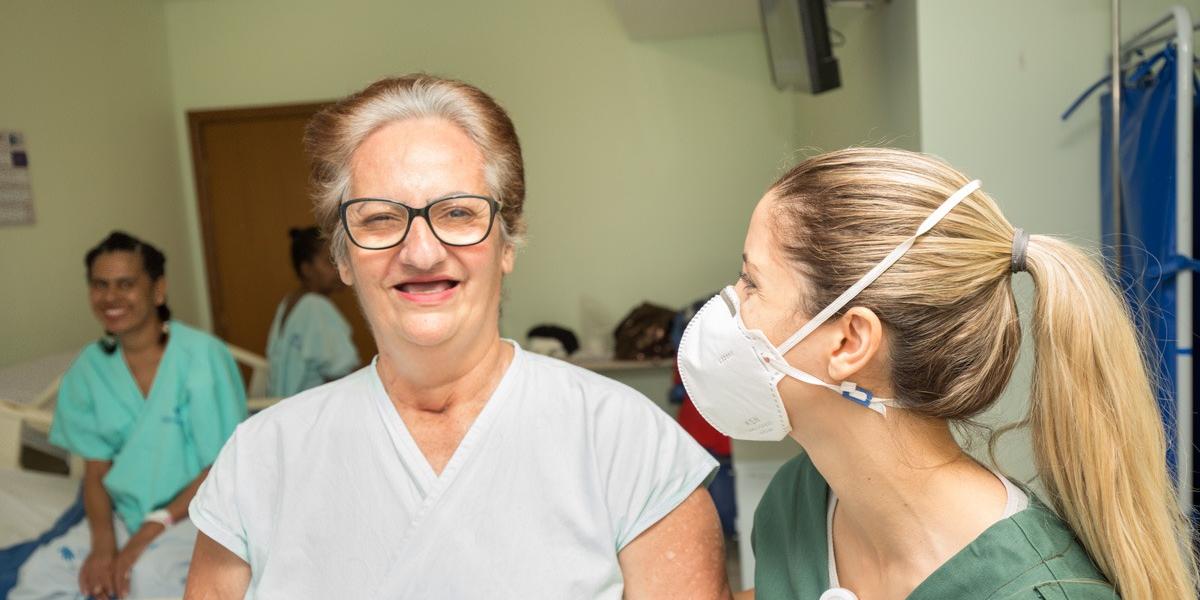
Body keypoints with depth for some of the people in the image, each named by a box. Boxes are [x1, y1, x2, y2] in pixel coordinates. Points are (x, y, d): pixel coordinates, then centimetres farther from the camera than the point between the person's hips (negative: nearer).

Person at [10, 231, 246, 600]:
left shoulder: (202, 355, -16)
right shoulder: (88, 369, 0)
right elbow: (96, 470, 4)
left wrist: (149, 532, -19)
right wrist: (103, 542, -14)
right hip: (125, 514, 5)